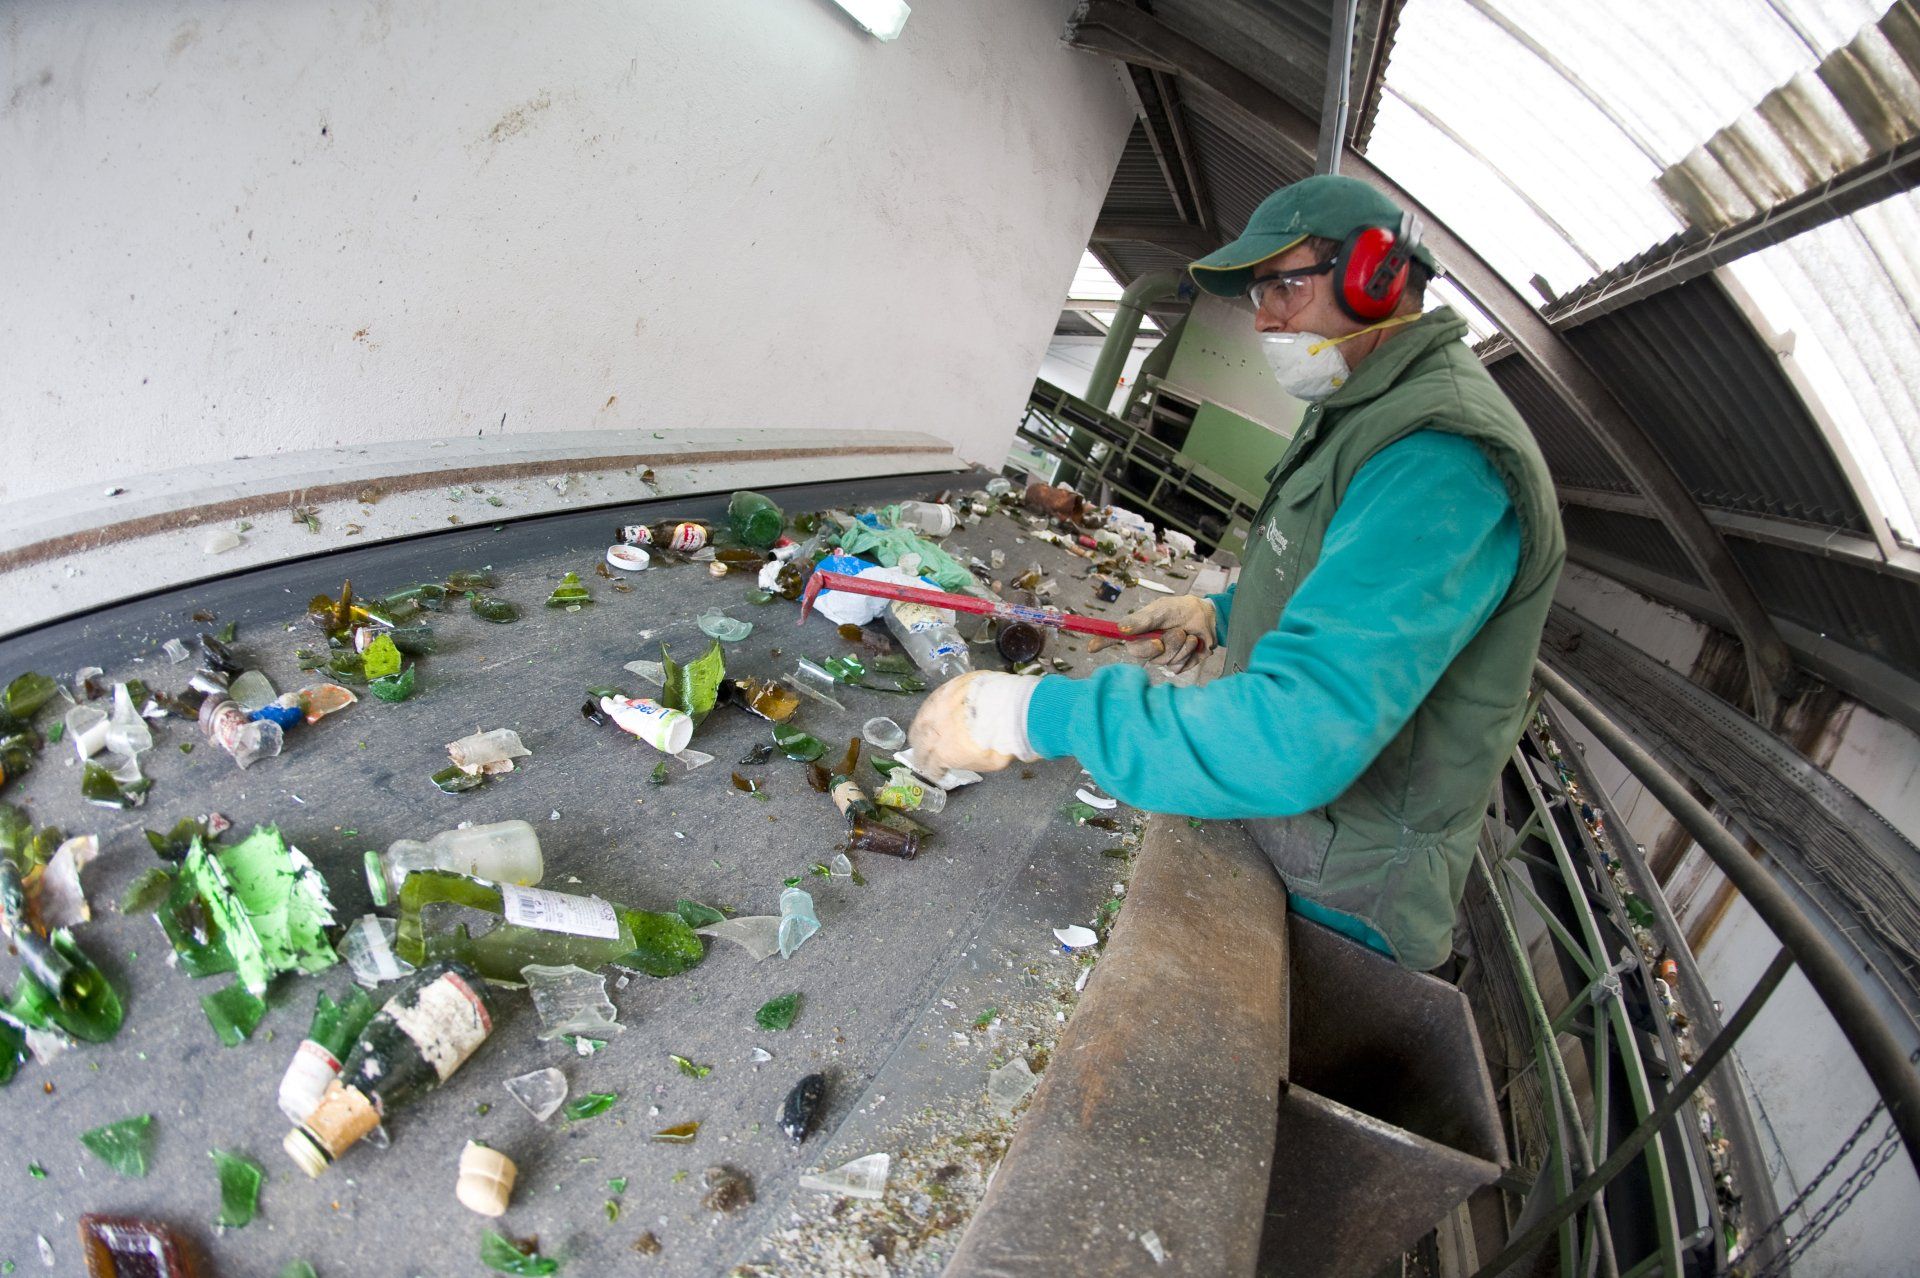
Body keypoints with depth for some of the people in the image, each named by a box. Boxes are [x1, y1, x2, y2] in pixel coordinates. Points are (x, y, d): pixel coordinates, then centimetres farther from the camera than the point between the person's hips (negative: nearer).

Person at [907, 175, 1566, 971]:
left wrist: (1036, 714, -33)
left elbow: (1299, 738, -38)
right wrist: (1223, 614, 7)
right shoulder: (1369, 413, 9)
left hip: (1332, 904, -9)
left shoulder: (1438, 464, -28)